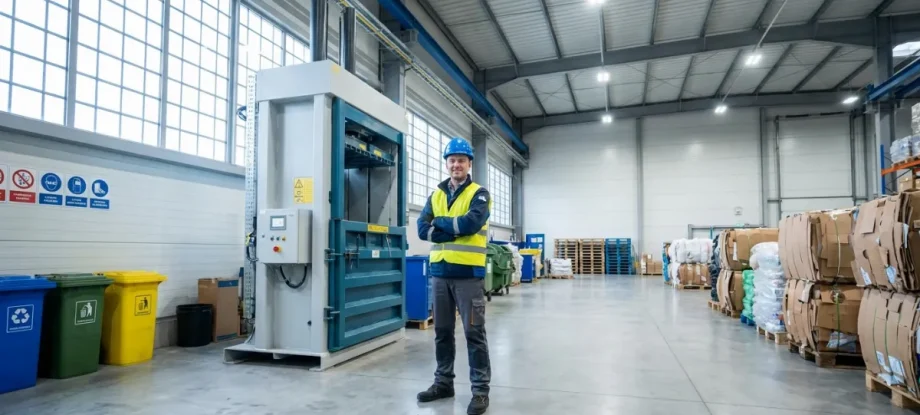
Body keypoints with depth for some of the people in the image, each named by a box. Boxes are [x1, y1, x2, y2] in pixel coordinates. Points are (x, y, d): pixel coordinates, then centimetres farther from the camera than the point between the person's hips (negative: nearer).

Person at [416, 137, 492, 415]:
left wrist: (440, 222, -5)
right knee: (442, 331, 14)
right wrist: (455, 231, -12)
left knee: (474, 332, 1)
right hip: (440, 271, 5)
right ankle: (443, 382, 28)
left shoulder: (479, 194, -1)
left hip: (468, 272, -5)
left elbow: (471, 223, -19)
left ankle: (481, 389, 11)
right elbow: (423, 229, 0)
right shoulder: (435, 195, 12)